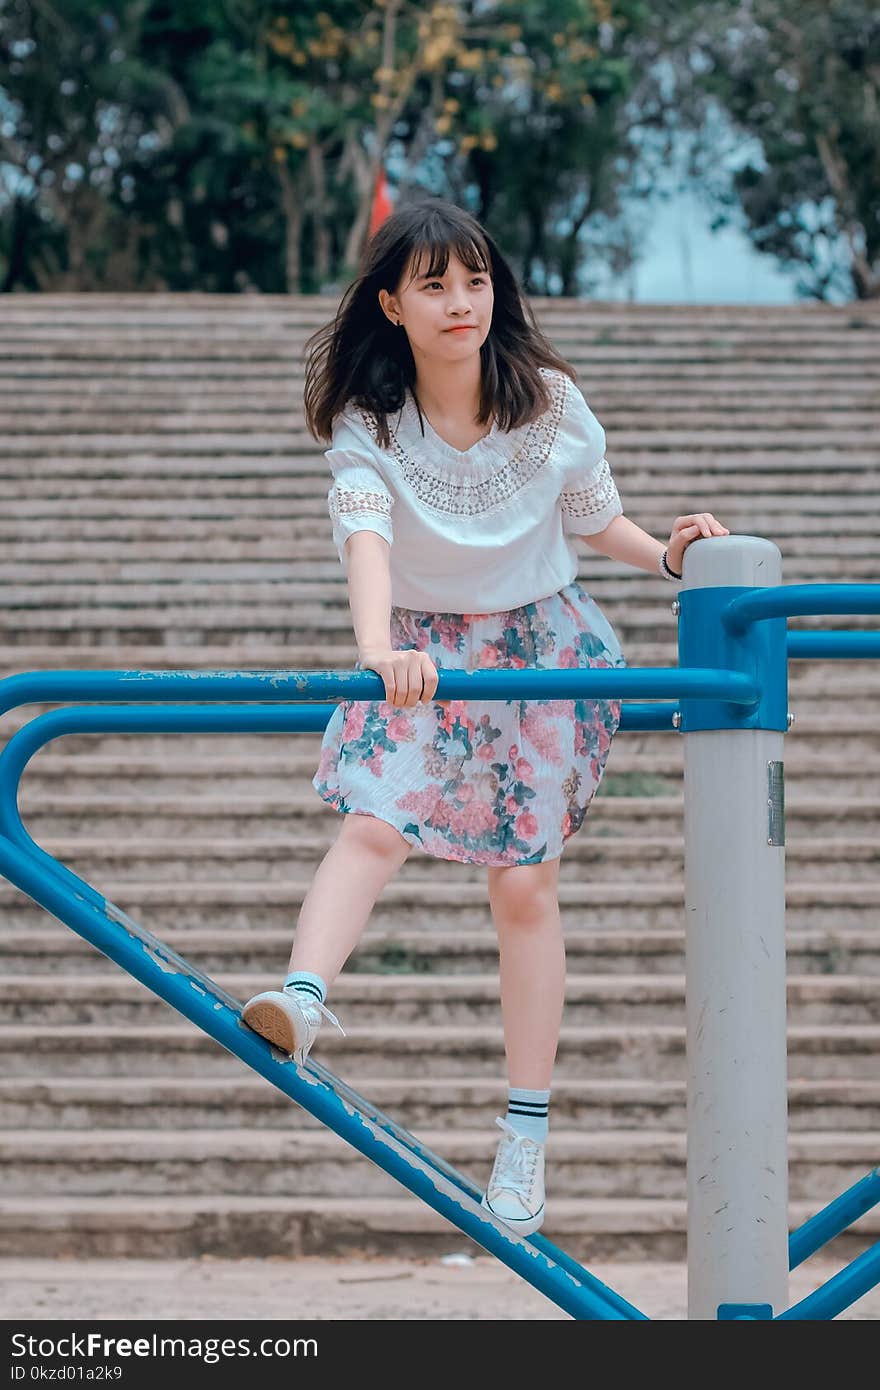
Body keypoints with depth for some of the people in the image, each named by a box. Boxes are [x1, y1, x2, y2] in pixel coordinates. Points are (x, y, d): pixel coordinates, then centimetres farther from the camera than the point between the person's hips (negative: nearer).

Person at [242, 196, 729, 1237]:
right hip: (426, 652, 0)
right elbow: (366, 532, -34)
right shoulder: (368, 422, -16)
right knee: (374, 824, -26)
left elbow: (595, 520, 5)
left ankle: (526, 1134, 8)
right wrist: (378, 648, -51)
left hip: (542, 646, 0)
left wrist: (665, 554, -15)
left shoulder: (549, 401, -10)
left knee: (524, 885, 2)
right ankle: (302, 1000, -47)